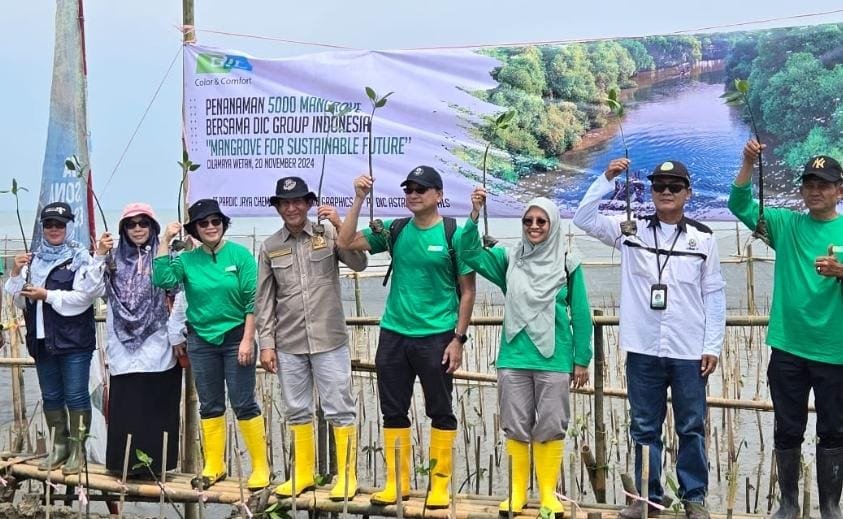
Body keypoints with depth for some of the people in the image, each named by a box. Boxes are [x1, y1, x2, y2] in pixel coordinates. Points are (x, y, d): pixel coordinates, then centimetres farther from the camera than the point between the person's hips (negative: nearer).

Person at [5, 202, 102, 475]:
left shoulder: (80, 258, -5)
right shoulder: (33, 259, 12)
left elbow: (84, 296, -16)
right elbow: (21, 301, 12)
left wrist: (46, 295, -15)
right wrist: (16, 274, -3)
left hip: (74, 339, -6)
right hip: (42, 338, 6)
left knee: (76, 395, -2)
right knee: (51, 395, 13)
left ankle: (77, 449, 6)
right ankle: (59, 446, 24)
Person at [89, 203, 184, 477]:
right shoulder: (115, 259, 11)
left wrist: (177, 336, -12)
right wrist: (99, 257, -6)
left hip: (158, 347, -2)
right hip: (124, 347, 3)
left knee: (156, 407, 1)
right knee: (125, 407, 2)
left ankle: (155, 462, 9)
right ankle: (126, 463, 11)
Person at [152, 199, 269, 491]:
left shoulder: (240, 254, -6)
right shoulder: (187, 260, 3)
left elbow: (253, 300, -7)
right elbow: (163, 280, -12)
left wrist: (247, 339, -12)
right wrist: (165, 241, -11)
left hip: (235, 337, -3)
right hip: (201, 339, 3)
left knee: (244, 404, -2)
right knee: (209, 405, 11)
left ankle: (260, 466, 7)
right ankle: (214, 466, 21)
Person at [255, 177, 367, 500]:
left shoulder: (328, 235, 0)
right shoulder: (270, 247, 5)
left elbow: (359, 264, -13)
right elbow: (264, 300, 6)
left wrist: (339, 226, -22)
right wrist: (266, 344, 2)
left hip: (328, 340, -3)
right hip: (288, 344, 3)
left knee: (339, 410, 0)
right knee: (296, 411, 11)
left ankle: (347, 477, 10)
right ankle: (303, 474, 24)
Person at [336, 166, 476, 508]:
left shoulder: (454, 235, -5)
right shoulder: (394, 231, 5)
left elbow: (467, 291, -3)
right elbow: (345, 242, 0)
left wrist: (458, 338, -8)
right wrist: (359, 200, -7)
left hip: (436, 336, -4)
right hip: (394, 334, 4)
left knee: (440, 412, 6)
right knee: (393, 411, 9)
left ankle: (440, 484, 16)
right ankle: (397, 483, 21)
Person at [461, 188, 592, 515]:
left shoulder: (568, 264, -1)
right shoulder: (509, 259, 4)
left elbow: (580, 315, 2)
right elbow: (469, 252, -7)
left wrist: (582, 360, 2)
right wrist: (475, 215, -20)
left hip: (554, 360, -2)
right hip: (513, 358, 2)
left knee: (550, 427, 5)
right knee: (516, 426, 8)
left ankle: (548, 493, 17)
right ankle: (517, 492, 20)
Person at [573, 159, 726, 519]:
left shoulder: (703, 238, 3)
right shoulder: (631, 230, 3)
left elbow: (714, 294, 4)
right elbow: (584, 219, -3)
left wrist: (713, 345, -1)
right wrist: (607, 178, -12)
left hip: (689, 352, -1)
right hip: (643, 350, 1)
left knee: (691, 427, 8)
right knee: (644, 427, 9)